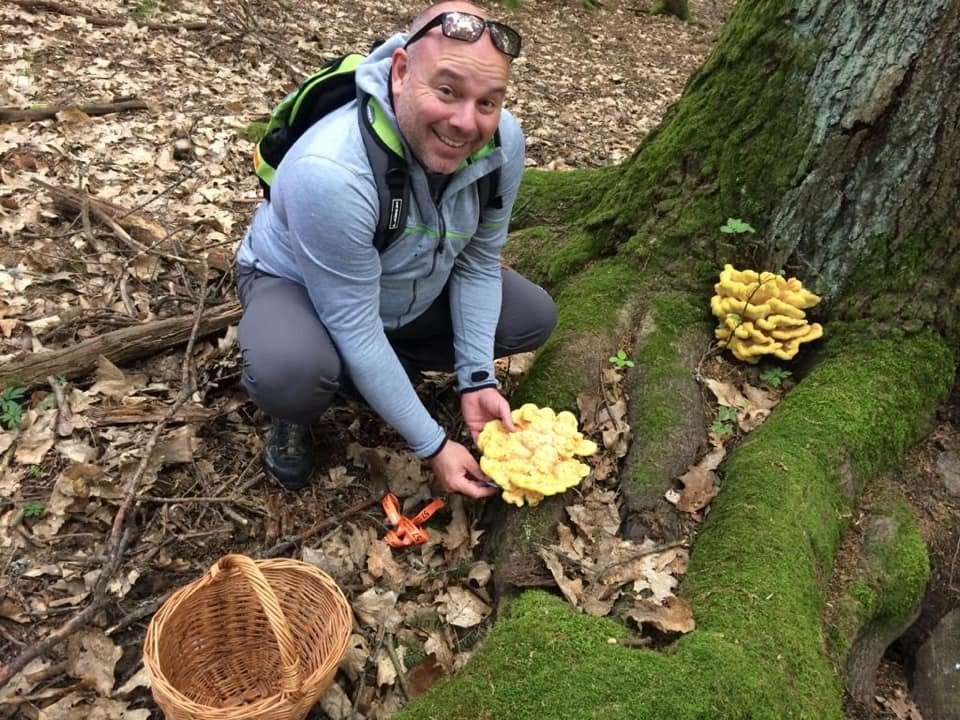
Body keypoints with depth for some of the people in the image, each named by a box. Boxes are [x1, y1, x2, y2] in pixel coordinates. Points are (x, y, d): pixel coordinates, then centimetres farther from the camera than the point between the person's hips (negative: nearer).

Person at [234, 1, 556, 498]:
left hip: (419, 289, 6)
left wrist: (476, 379, -16)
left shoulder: (503, 139, -23)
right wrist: (433, 446, -27)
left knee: (535, 318, -1)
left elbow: (479, 261, -10)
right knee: (289, 372, -38)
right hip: (298, 286, -5)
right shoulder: (331, 173, -41)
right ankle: (294, 417, 2)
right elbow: (354, 328, -33)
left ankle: (386, 372, 10)